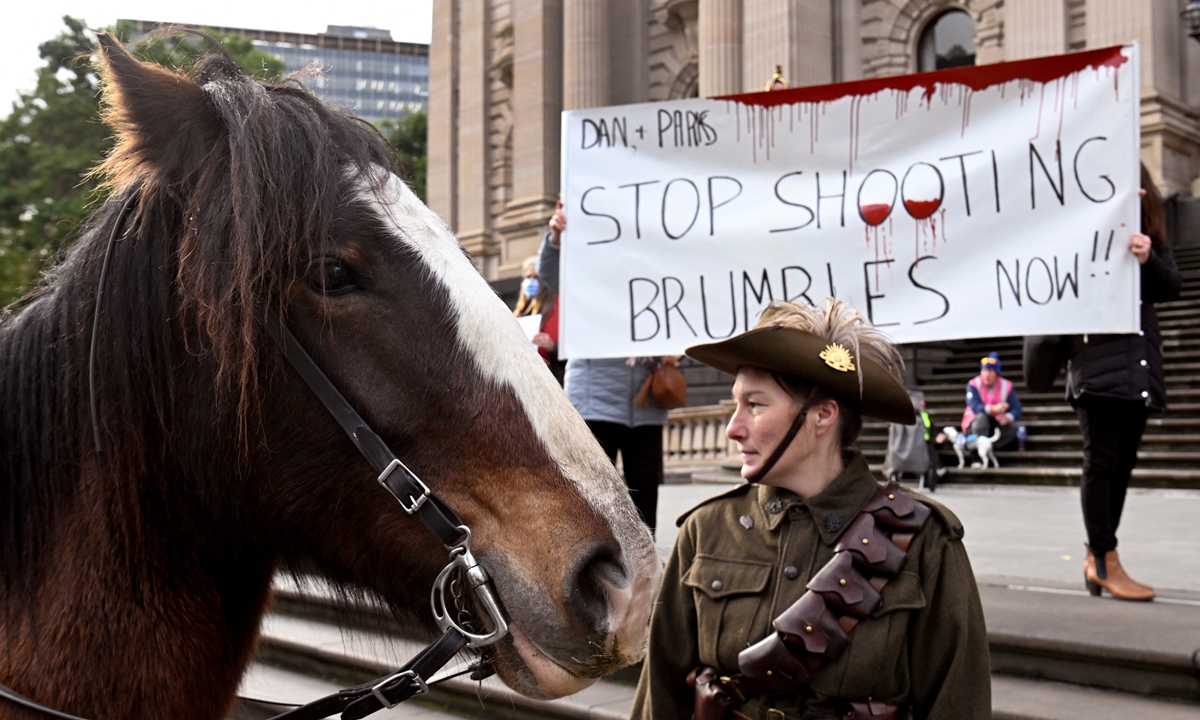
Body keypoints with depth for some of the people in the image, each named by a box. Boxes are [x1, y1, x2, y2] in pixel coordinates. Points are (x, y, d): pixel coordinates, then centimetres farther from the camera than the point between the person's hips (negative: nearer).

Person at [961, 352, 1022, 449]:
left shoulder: (1006, 386, -7)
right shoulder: (973, 385, -13)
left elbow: (1016, 410, -13)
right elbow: (975, 407, -29)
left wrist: (1007, 417, -37)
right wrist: (993, 409, -47)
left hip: (996, 422, 3)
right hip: (976, 423, -3)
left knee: (1012, 427, -26)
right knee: (981, 417, -36)